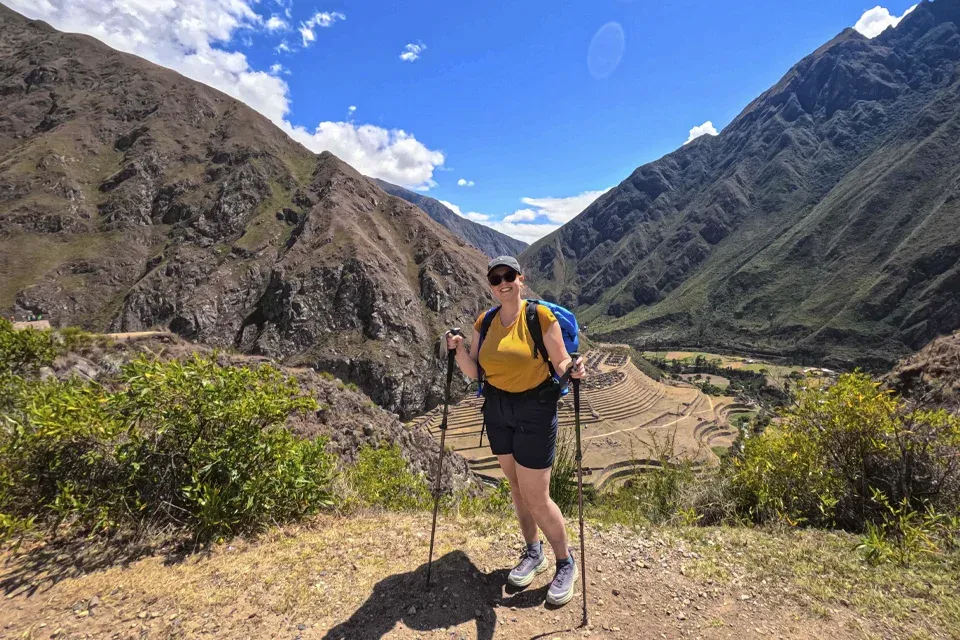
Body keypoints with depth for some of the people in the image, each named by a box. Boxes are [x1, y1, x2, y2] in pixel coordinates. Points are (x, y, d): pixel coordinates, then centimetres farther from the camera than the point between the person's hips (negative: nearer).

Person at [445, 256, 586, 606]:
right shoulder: (484, 322, 2)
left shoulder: (541, 316, -13)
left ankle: (566, 564, 26)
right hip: (497, 410, 6)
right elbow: (474, 372, 0)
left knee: (536, 498, 0)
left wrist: (573, 371, -30)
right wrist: (458, 349, -18)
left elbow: (560, 363, -9)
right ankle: (533, 553, 40)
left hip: (535, 410, -5)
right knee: (516, 487, 18)